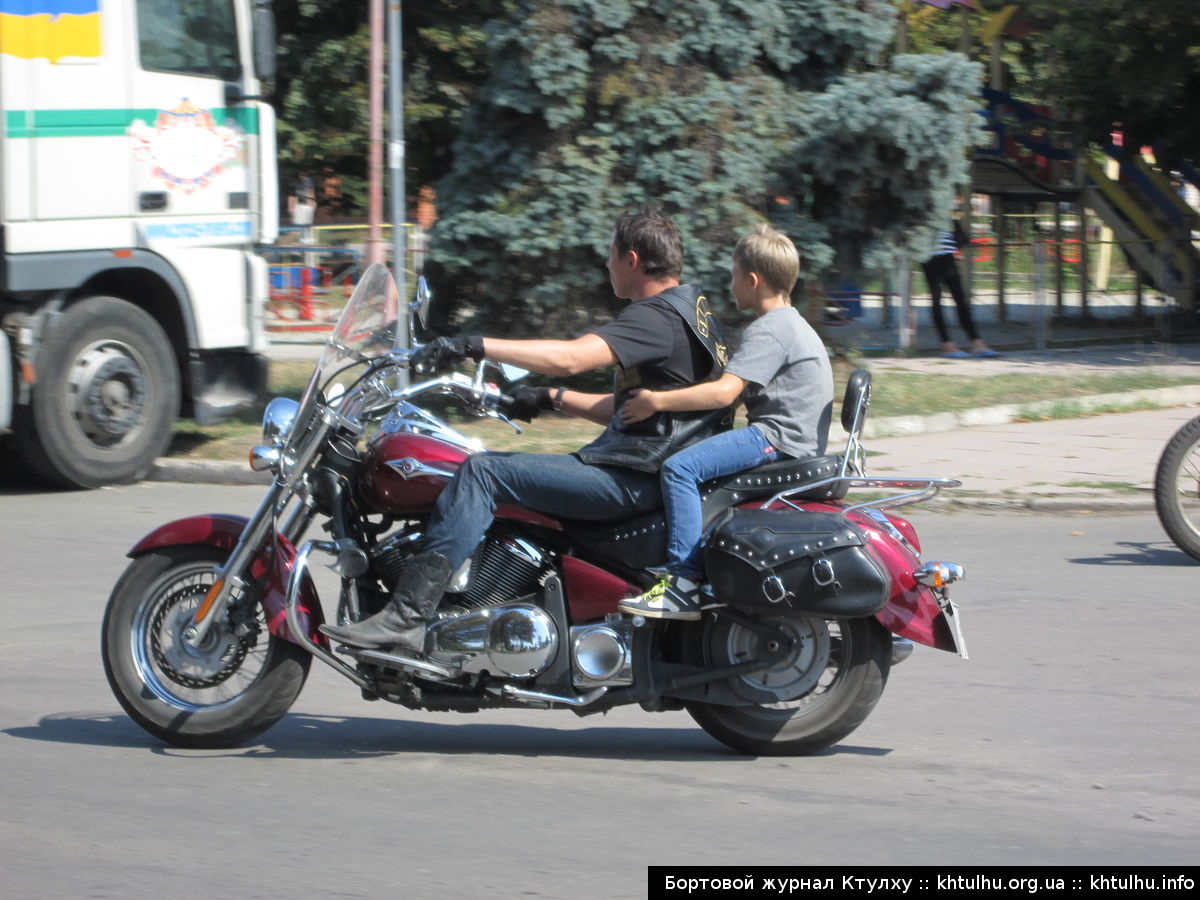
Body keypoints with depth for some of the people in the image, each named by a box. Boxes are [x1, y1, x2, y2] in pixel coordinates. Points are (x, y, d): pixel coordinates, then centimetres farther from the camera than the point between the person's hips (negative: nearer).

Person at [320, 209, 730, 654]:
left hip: (633, 478, -11)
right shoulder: (692, 311, 20)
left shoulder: (657, 317, -14)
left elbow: (570, 357, -30)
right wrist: (552, 399, 20)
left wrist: (476, 345, -29)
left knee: (483, 472, -18)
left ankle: (406, 614, -25)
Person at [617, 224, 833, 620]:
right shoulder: (791, 324, 22)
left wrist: (657, 401, -19)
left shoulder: (769, 330, -12)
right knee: (690, 464, 26)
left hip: (779, 438, -12)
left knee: (680, 467, -24)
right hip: (794, 440, 12)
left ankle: (685, 582, -31)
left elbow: (724, 391, -24)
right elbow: (739, 389, 33)